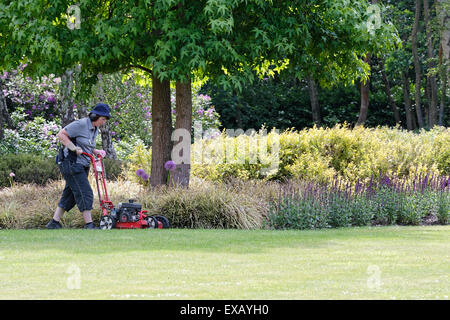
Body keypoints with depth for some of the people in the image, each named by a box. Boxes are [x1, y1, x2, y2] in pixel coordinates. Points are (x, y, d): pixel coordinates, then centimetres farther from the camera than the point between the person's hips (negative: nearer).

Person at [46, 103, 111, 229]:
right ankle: (89, 225, -11)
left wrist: (97, 152, 6)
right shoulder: (81, 124, -14)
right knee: (85, 193, -12)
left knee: (70, 194, 10)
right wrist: (74, 148, -19)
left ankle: (54, 222, 16)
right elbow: (61, 134, -14)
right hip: (72, 164, -10)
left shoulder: (94, 130, 14)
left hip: (81, 166, 10)